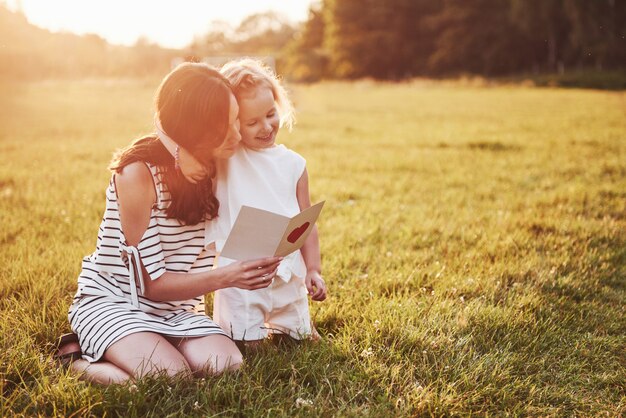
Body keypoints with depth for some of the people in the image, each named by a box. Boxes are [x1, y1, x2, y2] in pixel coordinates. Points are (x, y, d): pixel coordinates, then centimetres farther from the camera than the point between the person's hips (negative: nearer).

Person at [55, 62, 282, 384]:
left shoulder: (213, 169, -1)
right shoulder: (139, 173, -21)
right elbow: (152, 283, -18)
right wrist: (227, 277, -30)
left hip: (174, 308, 6)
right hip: (111, 301, -6)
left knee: (227, 365, -21)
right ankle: (78, 359, -2)